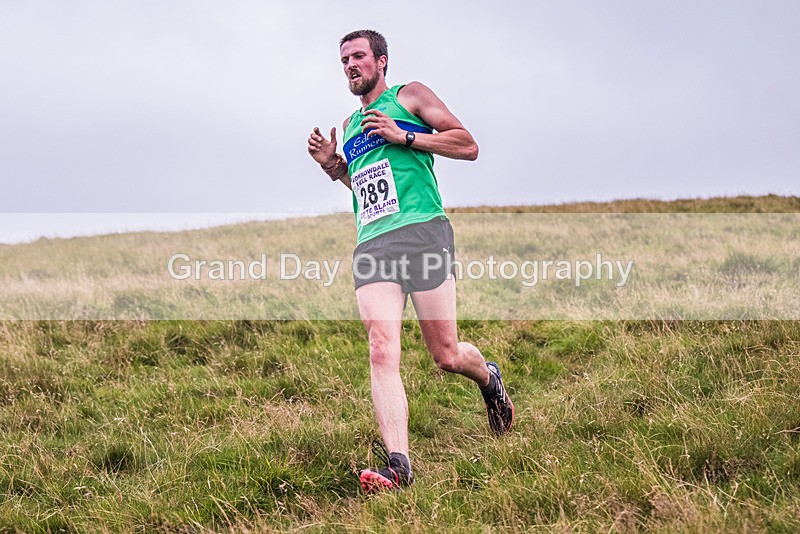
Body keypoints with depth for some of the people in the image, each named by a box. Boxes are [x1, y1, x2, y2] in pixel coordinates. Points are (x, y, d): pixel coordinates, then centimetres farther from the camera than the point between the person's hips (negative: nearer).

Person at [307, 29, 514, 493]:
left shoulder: (409, 96, 10)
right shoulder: (351, 124, 27)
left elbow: (468, 146, 2)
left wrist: (403, 136, -6)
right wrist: (333, 167, 17)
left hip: (421, 231, -5)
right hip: (371, 243, 5)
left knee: (447, 355, -3)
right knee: (382, 352, -15)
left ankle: (489, 379, 33)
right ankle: (398, 464, -23)